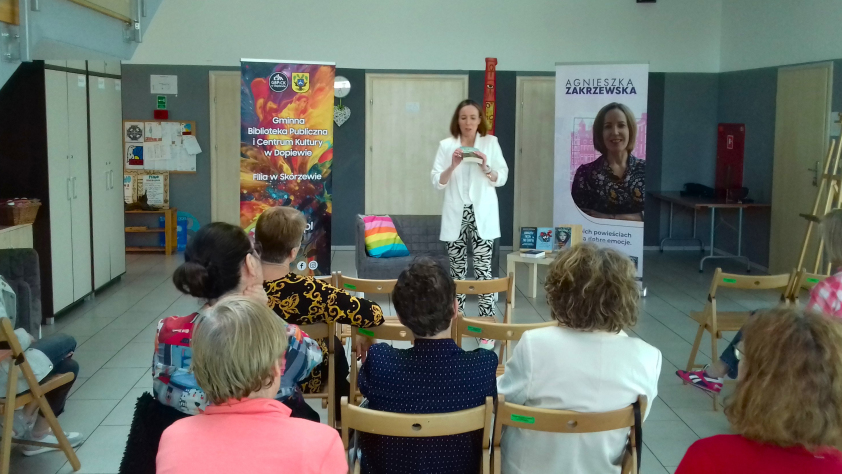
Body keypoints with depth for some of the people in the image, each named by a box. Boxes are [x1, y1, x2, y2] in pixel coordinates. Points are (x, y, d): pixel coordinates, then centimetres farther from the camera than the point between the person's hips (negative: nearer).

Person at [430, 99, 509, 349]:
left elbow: (502, 179, 2)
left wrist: (485, 167, -16)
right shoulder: (446, 145, 5)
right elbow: (437, 182, 1)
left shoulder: (491, 142, 3)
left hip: (482, 215, -1)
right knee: (457, 269, 7)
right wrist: (452, 166, -16)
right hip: (456, 216, 2)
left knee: (482, 268, -6)